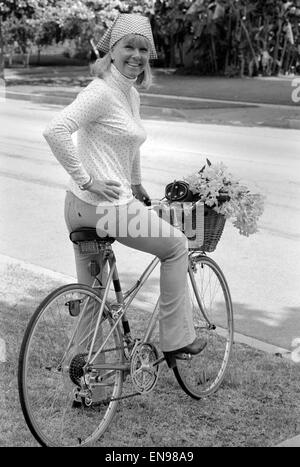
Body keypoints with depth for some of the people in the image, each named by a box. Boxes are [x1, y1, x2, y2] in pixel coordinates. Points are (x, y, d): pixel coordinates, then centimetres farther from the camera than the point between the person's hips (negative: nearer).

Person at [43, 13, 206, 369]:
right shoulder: (101, 91, -14)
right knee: (176, 246, 8)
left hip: (80, 207, 9)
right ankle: (176, 338, 19)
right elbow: (55, 131, -27)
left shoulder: (132, 94, 15)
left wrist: (136, 185, 38)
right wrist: (86, 178, -23)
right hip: (106, 205, -9)